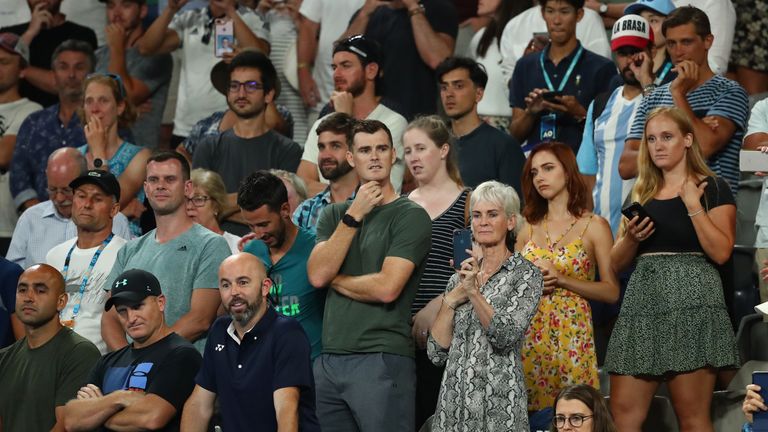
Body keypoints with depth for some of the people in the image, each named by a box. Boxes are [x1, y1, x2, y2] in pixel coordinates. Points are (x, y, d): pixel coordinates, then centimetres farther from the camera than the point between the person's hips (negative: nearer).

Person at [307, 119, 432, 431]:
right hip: (329, 359, 6)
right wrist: (353, 216, -6)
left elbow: (386, 288, -14)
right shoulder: (333, 215, 15)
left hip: (381, 359, -6)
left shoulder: (411, 216, -3)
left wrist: (335, 280, 1)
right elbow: (317, 275, -2)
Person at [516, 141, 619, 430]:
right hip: (530, 337, 3)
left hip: (571, 338, -3)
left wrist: (560, 279, -11)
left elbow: (611, 292, -4)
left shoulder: (594, 227, 2)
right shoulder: (529, 228, 13)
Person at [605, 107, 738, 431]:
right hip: (641, 304, 6)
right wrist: (631, 237, -2)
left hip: (691, 304, -6)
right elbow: (617, 263, 18)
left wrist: (692, 204, -11)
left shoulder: (712, 188, 3)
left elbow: (721, 252, -9)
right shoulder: (642, 194, 19)